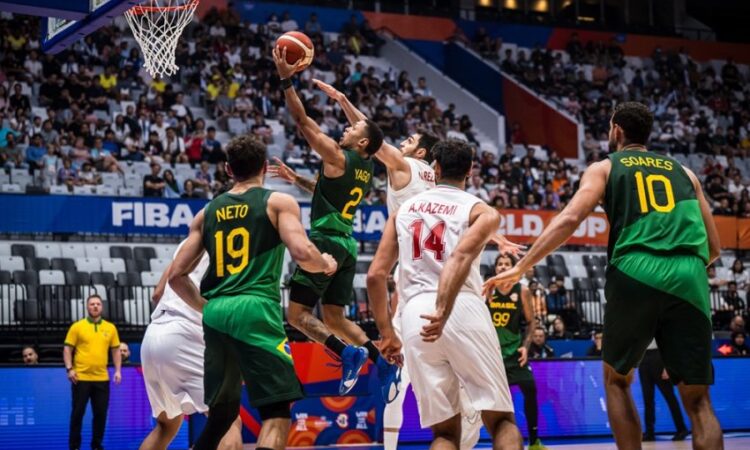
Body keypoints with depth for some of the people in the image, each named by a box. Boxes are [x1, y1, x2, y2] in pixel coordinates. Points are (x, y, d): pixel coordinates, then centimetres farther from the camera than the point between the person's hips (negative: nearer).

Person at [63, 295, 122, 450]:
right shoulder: (77, 327, 0)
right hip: (81, 378, -3)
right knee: (78, 413, 1)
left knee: (101, 413, 4)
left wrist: (117, 370, 4)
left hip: (102, 378, 3)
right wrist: (69, 369, -10)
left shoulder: (110, 328, 8)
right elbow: (67, 349, 1)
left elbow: (115, 350, 14)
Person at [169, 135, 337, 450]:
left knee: (222, 411, 19)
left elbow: (176, 275, 14)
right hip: (256, 310, -5)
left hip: (215, 316, 5)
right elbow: (302, 253, -12)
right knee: (277, 411, -4)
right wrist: (326, 265, 10)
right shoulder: (279, 202, 4)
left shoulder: (208, 212, 17)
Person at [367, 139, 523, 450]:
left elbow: (375, 275, 15)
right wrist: (444, 312, -24)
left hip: (415, 314, 3)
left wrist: (386, 334, 24)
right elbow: (462, 255, -13)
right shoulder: (482, 211, 10)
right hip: (463, 308, -3)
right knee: (501, 420, 6)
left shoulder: (405, 209, 22)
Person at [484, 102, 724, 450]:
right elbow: (714, 248, 23)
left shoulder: (605, 168, 16)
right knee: (698, 401, 6)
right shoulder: (683, 172, 25)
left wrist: (521, 268, 0)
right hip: (690, 281, 2)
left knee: (616, 380, 20)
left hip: (636, 275, -2)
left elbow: (570, 218, -2)